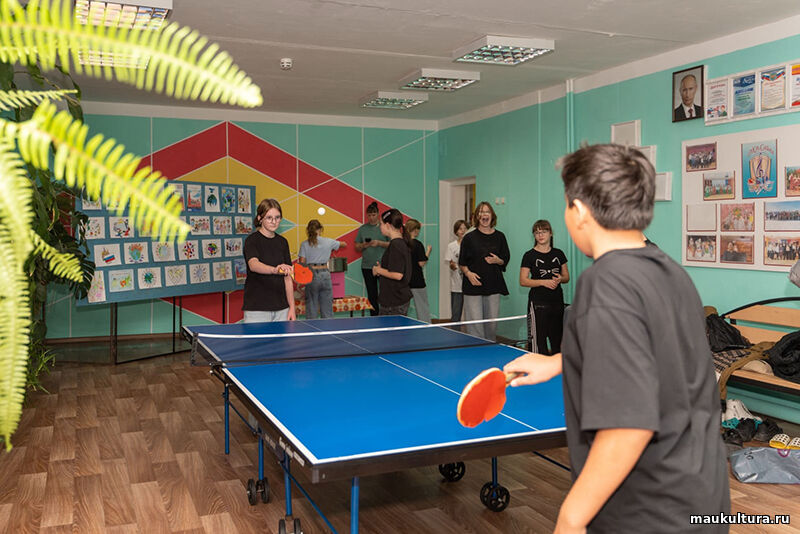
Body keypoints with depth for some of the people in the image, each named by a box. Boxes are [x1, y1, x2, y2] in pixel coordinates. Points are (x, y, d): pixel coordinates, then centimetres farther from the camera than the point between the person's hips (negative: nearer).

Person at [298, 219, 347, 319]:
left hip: (311, 275, -1)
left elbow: (302, 263, -4)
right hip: (325, 274, 1)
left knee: (311, 308, 5)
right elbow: (344, 244, 21)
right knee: (327, 309, 7)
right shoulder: (328, 242, 4)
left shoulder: (304, 244, 0)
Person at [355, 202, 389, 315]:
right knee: (372, 295, 7)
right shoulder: (362, 229, 12)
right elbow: (356, 248, 14)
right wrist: (363, 245, -7)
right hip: (367, 266, 3)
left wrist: (379, 243, -15)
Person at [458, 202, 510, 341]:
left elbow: (506, 259, 15)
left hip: (494, 286, 3)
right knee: (475, 324, -7)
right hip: (473, 287, -3)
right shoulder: (469, 238, 1)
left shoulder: (499, 237, 8)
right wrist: (468, 273, -13)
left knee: (492, 323, 7)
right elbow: (462, 263, 4)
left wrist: (497, 261, -6)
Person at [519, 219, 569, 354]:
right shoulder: (529, 256, -2)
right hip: (538, 301, -4)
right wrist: (544, 282, -16)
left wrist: (560, 279, -7)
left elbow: (567, 277, 16)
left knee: (557, 336, 8)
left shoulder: (558, 254, 10)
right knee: (537, 338, -8)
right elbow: (523, 281, -6)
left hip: (557, 300, 4)